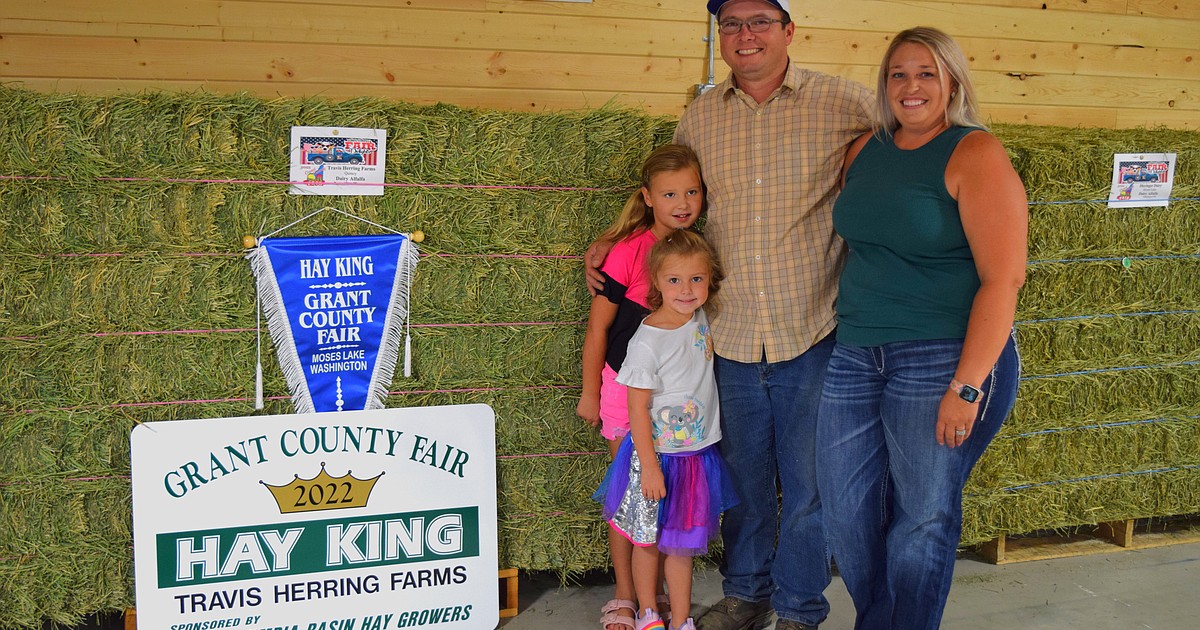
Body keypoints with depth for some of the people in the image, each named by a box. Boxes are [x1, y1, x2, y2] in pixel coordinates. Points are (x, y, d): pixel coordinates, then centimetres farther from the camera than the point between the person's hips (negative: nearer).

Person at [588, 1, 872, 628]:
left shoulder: (845, 104, -5)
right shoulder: (698, 118, 6)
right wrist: (613, 242, 7)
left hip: (814, 337, -3)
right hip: (734, 338, 3)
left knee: (807, 486, 8)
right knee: (743, 479, 18)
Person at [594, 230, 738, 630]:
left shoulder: (700, 319, -2)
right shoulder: (647, 342, -19)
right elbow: (637, 409, -17)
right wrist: (650, 466, -17)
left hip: (697, 454, 5)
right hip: (656, 455, -5)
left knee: (682, 542, 12)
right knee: (648, 540, 10)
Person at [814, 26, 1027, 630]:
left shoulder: (976, 155, -9)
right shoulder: (865, 150, 11)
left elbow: (1003, 278, -15)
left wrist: (967, 387, -19)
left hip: (944, 359, -6)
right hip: (855, 354, 6)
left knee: (922, 519, 4)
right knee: (845, 510, 10)